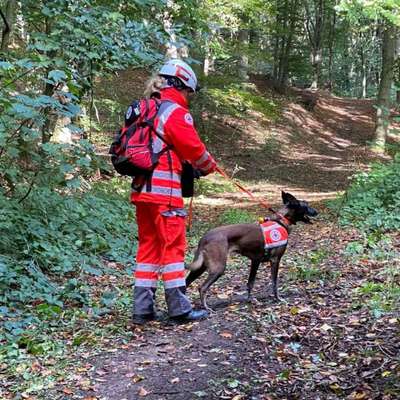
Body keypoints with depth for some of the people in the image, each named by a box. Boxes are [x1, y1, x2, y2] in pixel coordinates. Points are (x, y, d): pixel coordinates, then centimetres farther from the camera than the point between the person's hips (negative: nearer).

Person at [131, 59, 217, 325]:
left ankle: (143, 309, 13)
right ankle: (179, 309, 3)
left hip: (142, 189, 8)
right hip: (165, 190, -8)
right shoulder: (176, 112, -8)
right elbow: (194, 148, -9)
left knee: (148, 245, 12)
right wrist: (209, 166, 12)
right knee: (173, 246, -2)